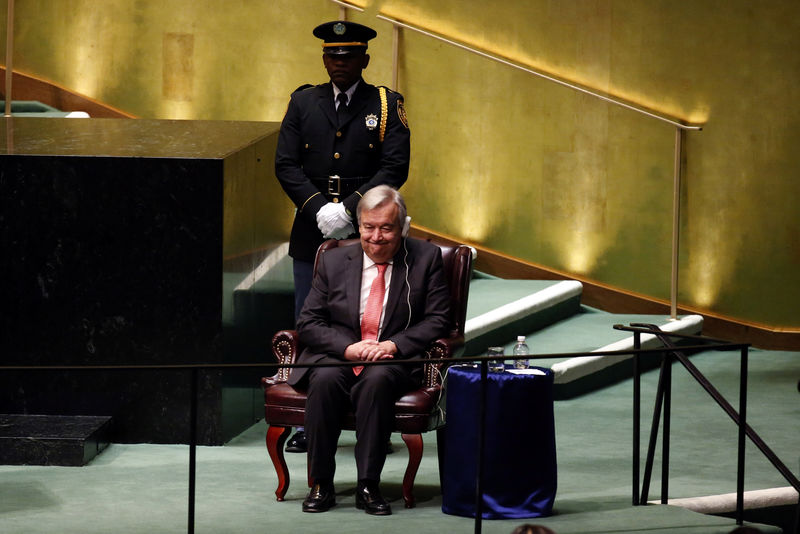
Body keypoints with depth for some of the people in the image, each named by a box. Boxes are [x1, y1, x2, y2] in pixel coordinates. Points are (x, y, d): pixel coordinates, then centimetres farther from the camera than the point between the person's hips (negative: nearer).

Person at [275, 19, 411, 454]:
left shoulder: (386, 106, 2)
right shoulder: (303, 103, 9)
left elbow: (395, 168, -7)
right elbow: (286, 165, 3)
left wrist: (348, 208, -15)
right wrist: (319, 208, -11)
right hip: (312, 234, 2)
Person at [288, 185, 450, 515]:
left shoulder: (426, 259, 6)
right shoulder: (334, 261, 10)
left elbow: (437, 320, 0)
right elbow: (308, 323, 5)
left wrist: (393, 345, -16)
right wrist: (348, 348, -14)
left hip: (395, 360, -2)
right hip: (337, 356, 2)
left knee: (377, 379, -36)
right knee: (325, 379, -32)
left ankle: (368, 486, -29)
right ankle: (321, 484, -21)